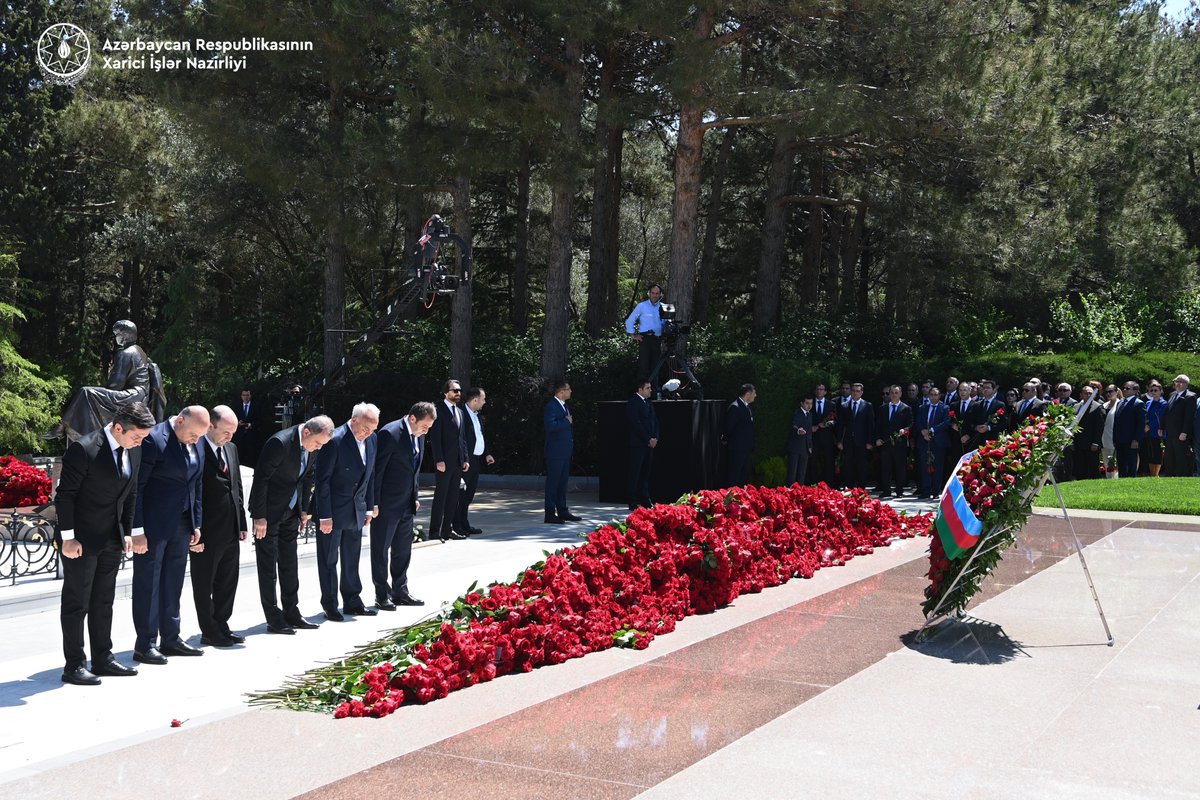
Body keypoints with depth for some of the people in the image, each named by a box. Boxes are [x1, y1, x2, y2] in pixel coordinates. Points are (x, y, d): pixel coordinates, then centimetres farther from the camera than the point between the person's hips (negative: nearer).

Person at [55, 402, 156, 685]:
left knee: (103, 601, 14)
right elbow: (65, 495, -16)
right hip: (81, 539, -7)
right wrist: (67, 537, -16)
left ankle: (103, 659, 22)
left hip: (111, 539, 7)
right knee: (76, 602, 0)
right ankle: (74, 665, 7)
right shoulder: (84, 449, -19)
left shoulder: (134, 450, 3)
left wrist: (127, 532, 9)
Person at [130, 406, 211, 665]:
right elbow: (137, 486, -16)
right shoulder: (153, 439, -16)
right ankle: (145, 645, 7)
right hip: (154, 525, -7)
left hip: (181, 524, 7)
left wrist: (196, 523, 12)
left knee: (173, 582, 14)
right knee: (148, 582, 1)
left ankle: (170, 639, 23)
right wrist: (137, 529, -17)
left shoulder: (196, 444, 8)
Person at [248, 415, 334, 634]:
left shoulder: (312, 447, -2)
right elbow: (261, 479, -22)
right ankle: (273, 619, 5)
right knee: (268, 565, 0)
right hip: (269, 512, -7)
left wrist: (304, 509, 10)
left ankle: (291, 613, 20)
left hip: (290, 511, 7)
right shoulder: (280, 443, -25)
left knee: (289, 564, 12)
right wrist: (259, 516, -20)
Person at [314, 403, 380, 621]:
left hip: (356, 510, 7)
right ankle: (330, 606, 15)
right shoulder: (335, 441, -20)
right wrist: (324, 515, -17)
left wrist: (369, 507, 10)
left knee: (352, 558, 15)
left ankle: (352, 601, 26)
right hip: (333, 510, -6)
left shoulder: (371, 439, 1)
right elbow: (322, 480, -17)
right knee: (329, 560, 5)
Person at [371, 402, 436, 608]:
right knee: (381, 550, 4)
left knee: (403, 550, 14)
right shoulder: (390, 433, -19)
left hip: (406, 504, 8)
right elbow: (377, 469, -17)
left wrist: (415, 497, 16)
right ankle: (382, 595, 12)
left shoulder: (419, 436, 7)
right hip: (386, 504, -8)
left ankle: (400, 592, 25)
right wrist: (374, 503, -17)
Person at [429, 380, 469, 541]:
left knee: (453, 497, 9)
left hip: (458, 462, 7)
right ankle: (435, 531, 1)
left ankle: (447, 530, 15)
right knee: (441, 496, -4)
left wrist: (465, 459, 12)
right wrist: (439, 460, -18)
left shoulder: (459, 411, 17)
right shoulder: (439, 411, -7)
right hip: (444, 462, -7)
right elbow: (435, 437, -12)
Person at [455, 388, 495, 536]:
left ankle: (464, 524, 21)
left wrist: (486, 454, 17)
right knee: (461, 494, -4)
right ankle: (456, 526, 2)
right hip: (465, 462, -9)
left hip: (476, 461, 9)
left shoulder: (477, 416, 15)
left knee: (469, 495, 14)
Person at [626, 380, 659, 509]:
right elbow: (636, 424, -15)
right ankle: (632, 502, -2)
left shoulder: (648, 402, 18)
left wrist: (655, 438, 2)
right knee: (635, 473, -4)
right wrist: (648, 439, -14)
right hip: (637, 444, -8)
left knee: (646, 473, 9)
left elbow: (655, 421, 18)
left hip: (650, 443, 8)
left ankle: (645, 500, 14)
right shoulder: (632, 402, -9)